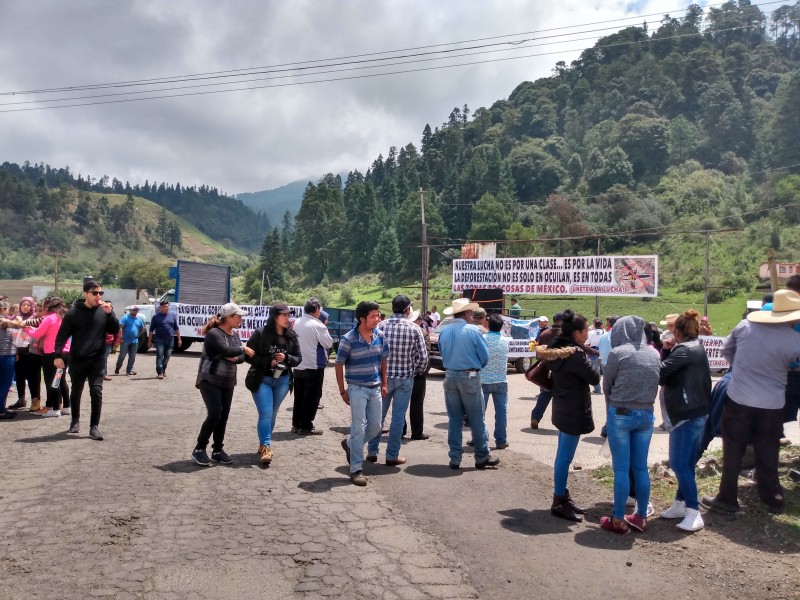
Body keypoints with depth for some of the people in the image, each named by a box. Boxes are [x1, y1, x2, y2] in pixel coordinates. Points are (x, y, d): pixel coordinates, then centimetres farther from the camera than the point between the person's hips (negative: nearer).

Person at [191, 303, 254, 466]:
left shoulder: (235, 335, 10)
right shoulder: (214, 333, -15)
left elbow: (242, 357, 6)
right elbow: (226, 350, -28)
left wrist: (235, 358, -16)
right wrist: (243, 349, -14)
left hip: (228, 382, 8)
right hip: (209, 380, -7)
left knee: (224, 416, 6)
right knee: (215, 414, -16)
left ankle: (217, 450, 17)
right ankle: (199, 449, -2)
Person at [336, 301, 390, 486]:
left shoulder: (380, 337, 0)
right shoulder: (348, 339, -15)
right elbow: (339, 365, -7)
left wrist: (384, 384, 10)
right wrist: (342, 391, -6)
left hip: (375, 388, 6)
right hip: (357, 389, -5)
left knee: (375, 427, 12)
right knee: (359, 428, -4)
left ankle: (350, 445, 37)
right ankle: (356, 469, 6)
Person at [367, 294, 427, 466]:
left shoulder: (381, 326, -5)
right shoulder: (414, 329, -7)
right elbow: (423, 357, -7)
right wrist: (416, 371, 11)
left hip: (383, 376, 2)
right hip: (405, 378, -1)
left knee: (378, 415, 14)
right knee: (398, 418, 6)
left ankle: (372, 452, 22)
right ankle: (392, 455, 12)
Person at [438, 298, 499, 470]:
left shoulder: (444, 332, 3)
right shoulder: (473, 330, -11)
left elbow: (443, 354, 10)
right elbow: (484, 356, -6)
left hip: (450, 376, 4)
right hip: (469, 377, -4)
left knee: (454, 419, 10)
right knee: (476, 419, 7)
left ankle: (455, 458, 13)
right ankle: (482, 457, 16)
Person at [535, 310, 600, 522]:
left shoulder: (556, 348, 7)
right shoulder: (575, 353, -22)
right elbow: (594, 377, -15)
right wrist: (589, 362, 2)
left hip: (563, 409, 10)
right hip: (573, 411, -10)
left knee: (562, 455, 16)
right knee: (565, 457, -2)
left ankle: (562, 497, 26)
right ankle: (559, 503, 6)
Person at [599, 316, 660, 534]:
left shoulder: (618, 353, -11)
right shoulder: (654, 354, 3)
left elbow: (606, 386, -1)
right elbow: (655, 385, 8)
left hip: (620, 414, -5)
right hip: (647, 414, 5)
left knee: (621, 468, 2)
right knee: (641, 467, 13)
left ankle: (618, 520, 9)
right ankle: (641, 516, 22)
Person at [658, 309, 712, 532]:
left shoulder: (685, 350, -16)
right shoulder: (697, 348, 15)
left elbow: (659, 372, -22)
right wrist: (668, 351, 6)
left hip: (686, 414, -11)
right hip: (696, 412, 11)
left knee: (679, 463, -9)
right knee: (686, 462, 14)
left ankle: (694, 512, -7)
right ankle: (681, 504, 22)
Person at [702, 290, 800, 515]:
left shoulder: (745, 325, -4)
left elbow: (726, 350, 9)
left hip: (738, 399, 1)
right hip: (771, 405, -1)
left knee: (733, 452, 10)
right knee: (767, 455, 15)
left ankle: (727, 499, 18)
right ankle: (773, 499, 27)